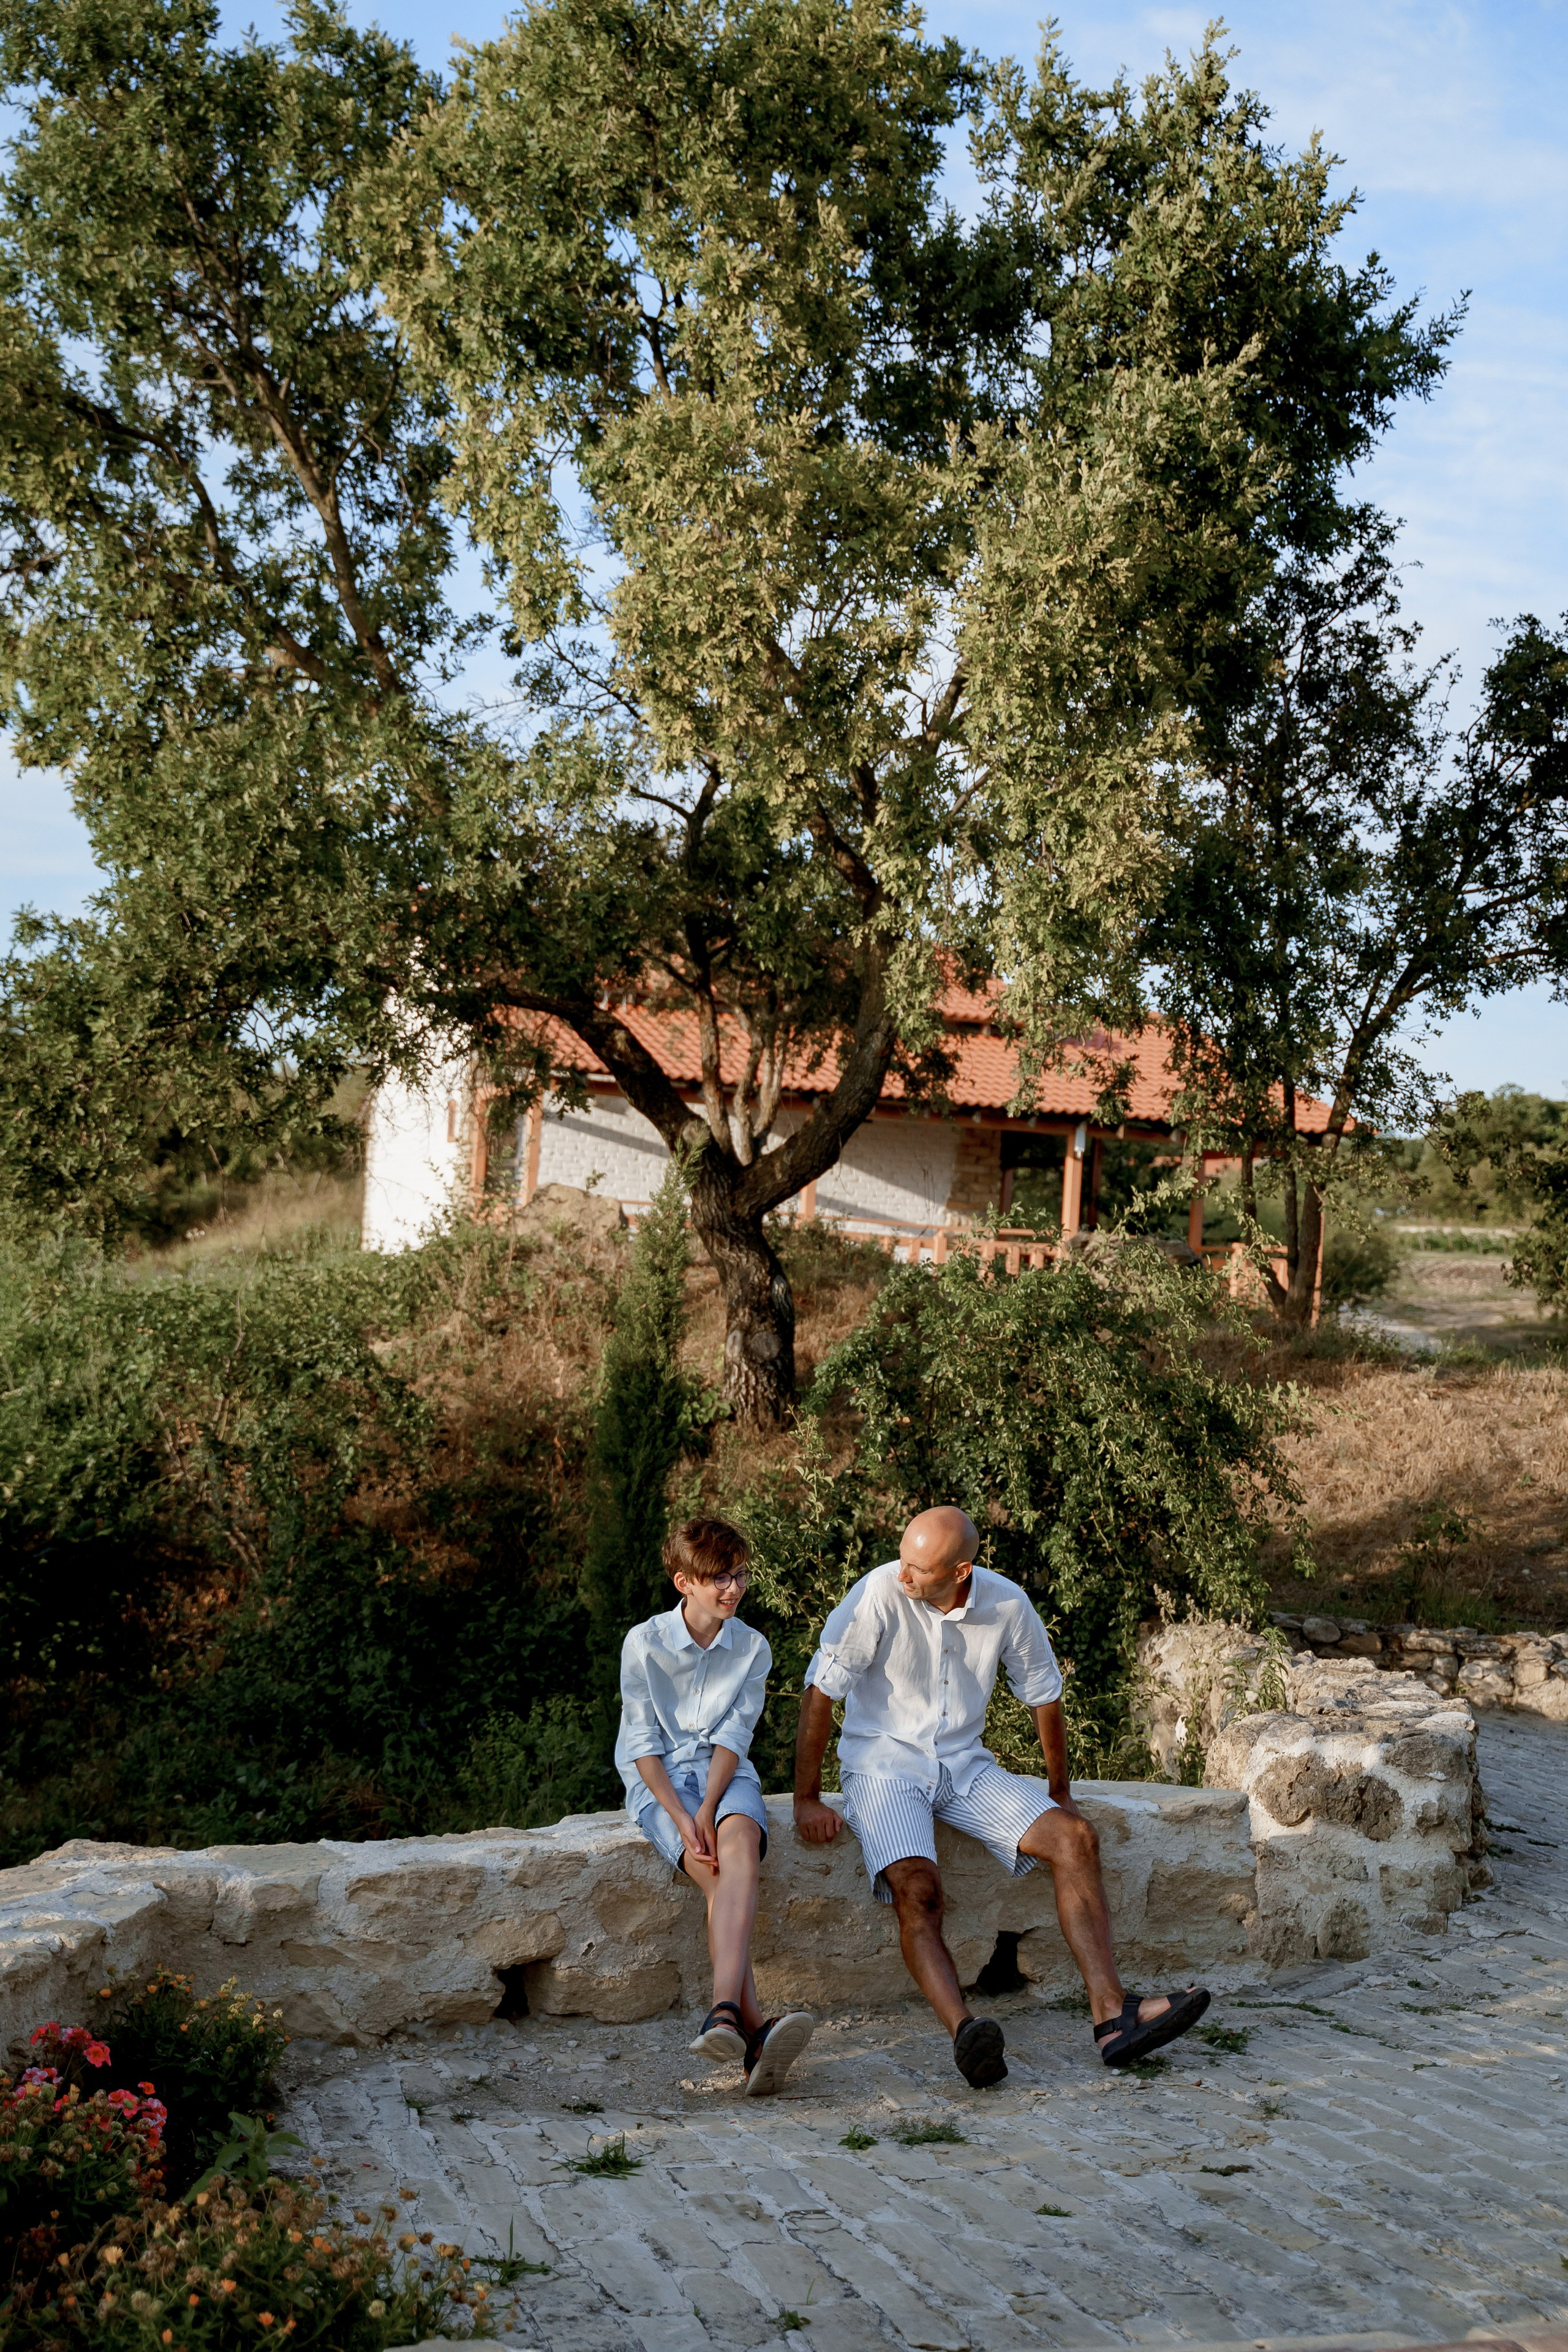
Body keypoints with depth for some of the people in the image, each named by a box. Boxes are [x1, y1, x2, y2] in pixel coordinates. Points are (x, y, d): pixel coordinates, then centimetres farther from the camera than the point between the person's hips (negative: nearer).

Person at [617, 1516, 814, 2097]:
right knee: (716, 1874, -31)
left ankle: (725, 2010, -51)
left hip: (724, 1772, 2)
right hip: (658, 1778, -1)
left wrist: (708, 1810, -18)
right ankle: (753, 2028, -42)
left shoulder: (752, 1647, 6)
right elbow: (643, 1742, -5)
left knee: (740, 1841, -35)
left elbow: (734, 1735, -1)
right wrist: (681, 1817, -19)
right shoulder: (645, 1643, -3)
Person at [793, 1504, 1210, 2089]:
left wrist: (1059, 1793, 17)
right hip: (883, 1765, -4)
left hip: (965, 1766, 4)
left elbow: (1043, 1695, 10)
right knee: (915, 1885, -32)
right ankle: (965, 2031, -49)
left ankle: (1112, 2016, -24)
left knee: (1075, 1838, -17)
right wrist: (806, 1799, -11)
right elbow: (820, 1691, -12)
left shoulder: (1007, 1604, -6)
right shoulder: (881, 1593, -18)